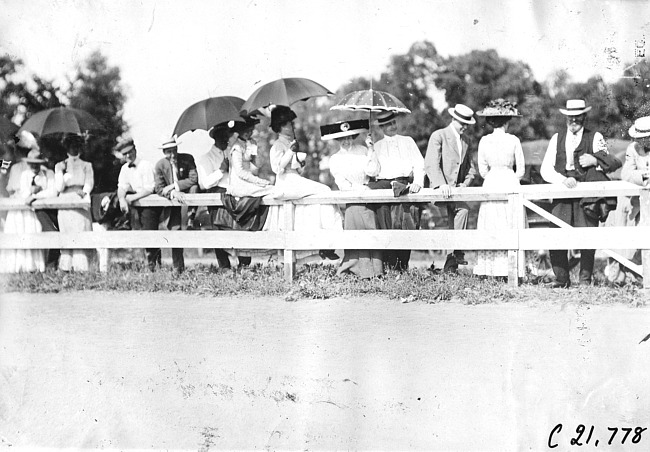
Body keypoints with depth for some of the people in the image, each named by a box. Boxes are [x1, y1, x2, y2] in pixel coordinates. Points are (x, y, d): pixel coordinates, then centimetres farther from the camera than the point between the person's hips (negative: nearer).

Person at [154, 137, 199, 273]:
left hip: (187, 193, 0)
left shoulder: (187, 159, -7)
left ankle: (191, 220, -29)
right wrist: (173, 193, -29)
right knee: (174, 230, -7)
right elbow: (159, 189, -10)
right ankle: (178, 268, 2)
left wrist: (174, 186, -22)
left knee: (194, 186, -32)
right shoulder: (160, 165, -5)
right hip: (171, 200, 0)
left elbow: (194, 179, -16)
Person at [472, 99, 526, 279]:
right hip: (510, 183, -2)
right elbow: (521, 170, 1)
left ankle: (486, 270, 2)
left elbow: (482, 170, 6)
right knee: (510, 228, 1)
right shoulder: (513, 140, -4)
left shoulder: (484, 141, 1)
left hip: (490, 183, 2)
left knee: (490, 228, 5)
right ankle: (509, 269, -3)